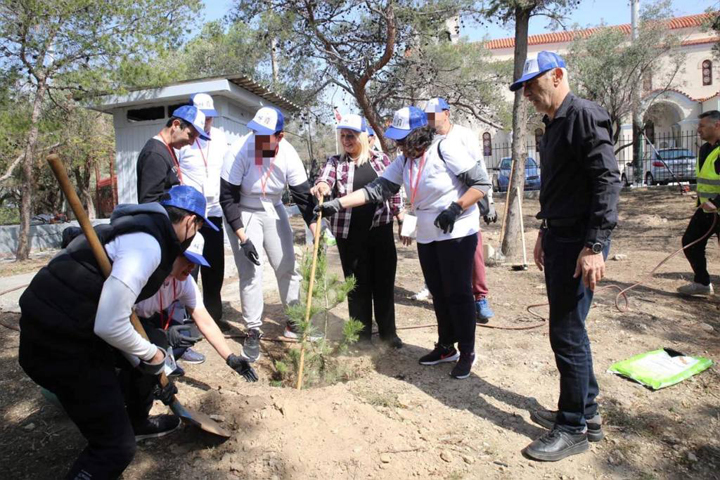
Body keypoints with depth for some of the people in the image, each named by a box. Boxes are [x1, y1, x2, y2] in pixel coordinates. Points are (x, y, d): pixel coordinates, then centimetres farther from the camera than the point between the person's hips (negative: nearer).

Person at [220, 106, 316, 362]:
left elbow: (303, 196, -13)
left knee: (288, 266, 7)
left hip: (274, 210, 4)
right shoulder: (238, 152, -28)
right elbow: (228, 198, -22)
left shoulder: (288, 154, -19)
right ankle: (253, 331, 10)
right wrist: (243, 239, -25)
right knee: (251, 272, -6)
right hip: (243, 214, -3)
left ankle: (294, 320, 27)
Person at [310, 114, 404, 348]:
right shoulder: (336, 162, 4)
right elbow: (325, 178, -16)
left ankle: (388, 331, 23)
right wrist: (321, 186, -40)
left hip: (380, 229, 1)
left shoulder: (381, 159, 7)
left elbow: (393, 191, 13)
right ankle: (362, 333, 21)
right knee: (357, 283, 7)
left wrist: (402, 221, 13)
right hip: (349, 232, 0)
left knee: (384, 281, 7)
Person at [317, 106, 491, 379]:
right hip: (427, 236, 7)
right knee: (438, 293, 13)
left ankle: (467, 352, 16)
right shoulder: (403, 162, 2)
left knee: (458, 292, 0)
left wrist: (455, 208, -25)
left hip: (457, 233, -6)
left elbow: (482, 183, -14)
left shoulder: (445, 149, -16)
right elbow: (377, 190, -4)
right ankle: (446, 347, 29)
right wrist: (337, 204, -13)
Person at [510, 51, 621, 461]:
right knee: (568, 328, 15)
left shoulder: (585, 115, -12)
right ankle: (587, 412, 30)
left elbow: (608, 181, -20)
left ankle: (573, 429, 12)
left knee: (567, 332, -3)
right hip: (559, 238, 10)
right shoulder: (553, 124, 17)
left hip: (580, 242, -10)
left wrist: (595, 246, -24)